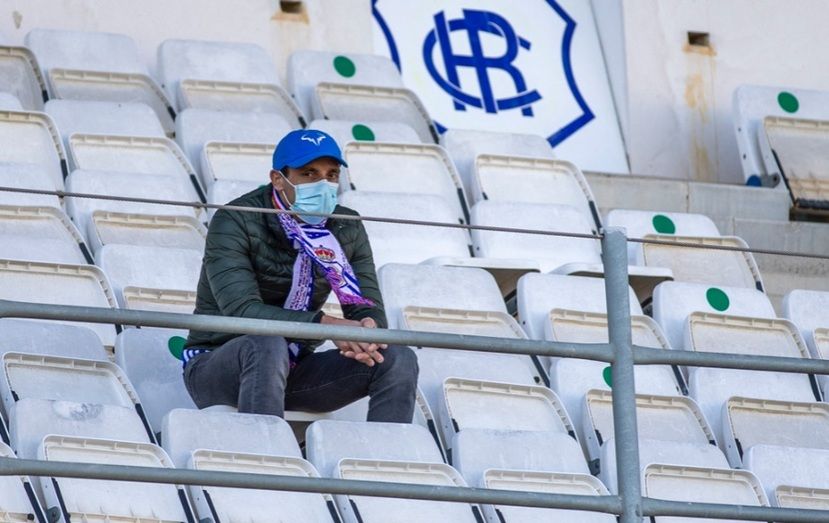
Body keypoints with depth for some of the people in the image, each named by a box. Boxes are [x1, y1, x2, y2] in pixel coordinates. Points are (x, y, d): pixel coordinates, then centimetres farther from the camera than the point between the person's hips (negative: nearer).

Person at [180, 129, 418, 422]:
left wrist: (367, 332, -31)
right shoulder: (235, 222, -15)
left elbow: (369, 310, -3)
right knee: (267, 345, -38)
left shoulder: (347, 230, 2)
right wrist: (326, 325, -40)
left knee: (398, 360, -15)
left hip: (292, 371, 5)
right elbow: (242, 310, -28)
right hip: (214, 363, -5)